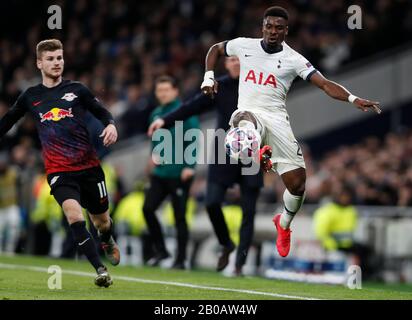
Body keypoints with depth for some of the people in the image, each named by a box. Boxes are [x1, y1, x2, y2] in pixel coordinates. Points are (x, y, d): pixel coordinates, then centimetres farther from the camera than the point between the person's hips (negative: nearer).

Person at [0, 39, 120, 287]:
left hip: (89, 166, 1)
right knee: (74, 215, -25)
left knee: (101, 220, 12)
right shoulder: (31, 97, 7)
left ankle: (108, 241, 51)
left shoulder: (77, 90, 3)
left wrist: (111, 125, -12)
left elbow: (102, 112, 9)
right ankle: (101, 270, -21)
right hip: (59, 171, -1)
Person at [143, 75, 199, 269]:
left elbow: (194, 139, -14)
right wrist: (154, 155, 8)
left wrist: (190, 165, -21)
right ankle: (160, 250, 11)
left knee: (179, 216, 0)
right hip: (159, 173, 6)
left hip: (179, 174, -6)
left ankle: (180, 259, 9)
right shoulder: (155, 114, 12)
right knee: (148, 208, -4)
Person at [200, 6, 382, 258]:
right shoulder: (244, 46, 7)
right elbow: (215, 49, 27)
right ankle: (256, 155, -68)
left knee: (297, 183, 0)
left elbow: (325, 84, -9)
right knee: (245, 122, -40)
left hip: (276, 119, -1)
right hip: (248, 113, 1)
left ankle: (284, 224, 26)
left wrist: (353, 99, -25)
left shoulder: (293, 59, 0)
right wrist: (209, 77, 11)